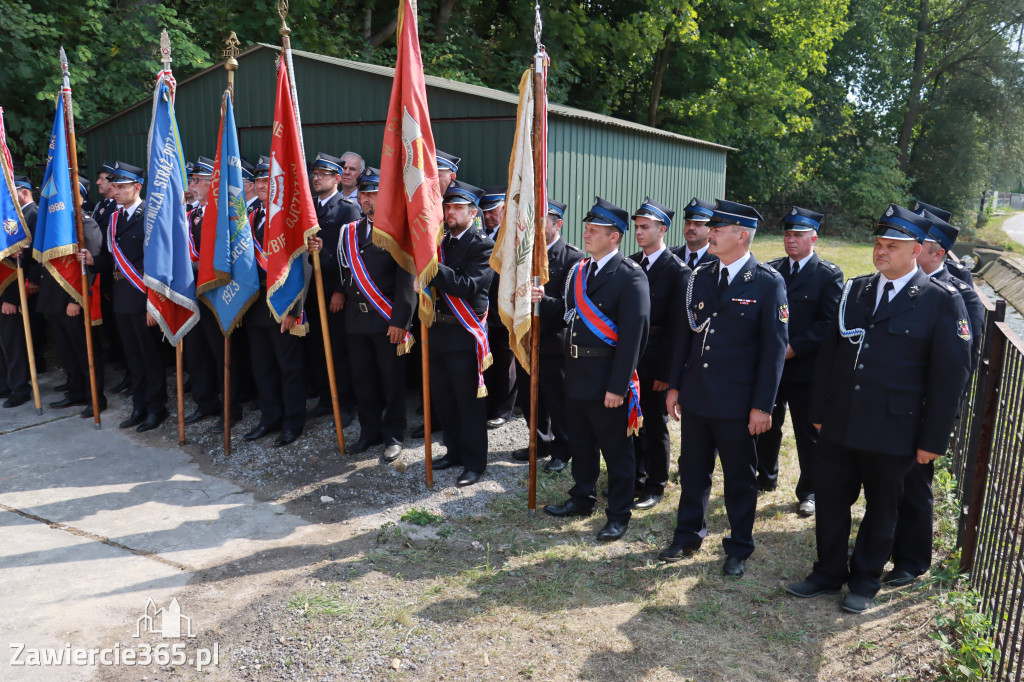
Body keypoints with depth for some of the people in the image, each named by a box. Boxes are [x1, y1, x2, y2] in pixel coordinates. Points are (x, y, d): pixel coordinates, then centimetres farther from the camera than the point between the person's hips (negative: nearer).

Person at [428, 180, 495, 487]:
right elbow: (429, 281, 9)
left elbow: (468, 285, -22)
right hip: (438, 331, 7)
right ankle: (455, 450, 34)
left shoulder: (483, 246, -9)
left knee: (469, 403, 2)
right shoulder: (440, 242, 13)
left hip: (464, 335, -7)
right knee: (442, 398, 17)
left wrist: (431, 267, -25)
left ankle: (474, 462, 16)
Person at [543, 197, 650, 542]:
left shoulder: (630, 276, -14)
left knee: (616, 449, 7)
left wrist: (618, 386, -20)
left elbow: (632, 334, -18)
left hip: (608, 378, -7)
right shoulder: (578, 271, 10)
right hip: (576, 372, 7)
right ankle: (582, 498, 39)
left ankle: (619, 514, 22)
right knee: (580, 442, 20)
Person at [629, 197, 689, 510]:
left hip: (655, 358, -5)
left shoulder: (677, 270, -10)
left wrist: (665, 370, -14)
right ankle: (635, 480, 30)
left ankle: (656, 486, 22)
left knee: (655, 424, 7)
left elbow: (675, 325, -12)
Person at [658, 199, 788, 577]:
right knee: (692, 470, 17)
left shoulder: (768, 283, -10)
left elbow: (774, 348, -10)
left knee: (740, 478, 11)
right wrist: (674, 386, 9)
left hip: (738, 402, -5)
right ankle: (688, 536, 35)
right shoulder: (700, 277, 6)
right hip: (695, 396, 5)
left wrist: (763, 405, -12)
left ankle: (739, 548, 29)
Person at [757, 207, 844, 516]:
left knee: (808, 433, 6)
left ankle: (808, 491, 21)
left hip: (805, 367, -4)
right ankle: (766, 477, 35)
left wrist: (795, 347, -18)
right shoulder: (770, 270, 8)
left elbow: (830, 322, -11)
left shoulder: (829, 274, -4)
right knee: (767, 425, 15)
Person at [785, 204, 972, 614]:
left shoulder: (942, 302, -7)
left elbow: (951, 375, -8)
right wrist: (819, 411, 8)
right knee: (830, 501, 12)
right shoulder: (855, 291, 7)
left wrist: (933, 440, -9)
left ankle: (865, 582, 32)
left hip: (892, 433, -4)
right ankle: (828, 573, 31)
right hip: (839, 425, 4)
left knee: (881, 510, 13)